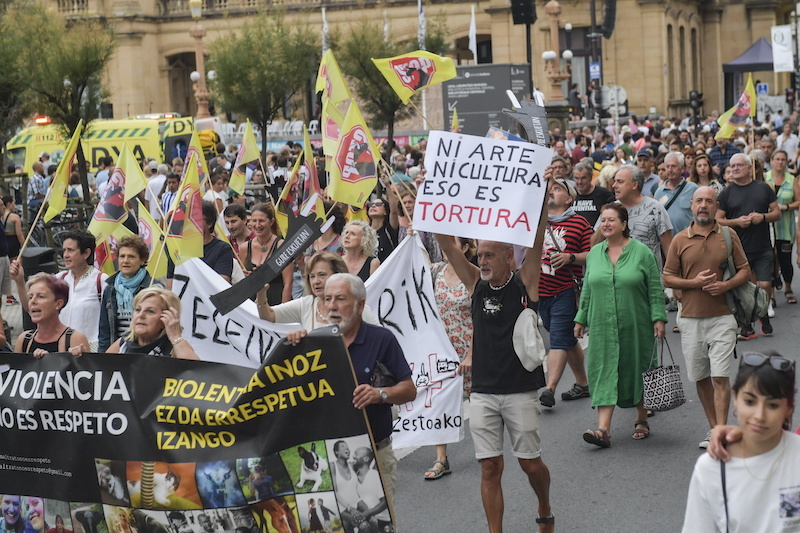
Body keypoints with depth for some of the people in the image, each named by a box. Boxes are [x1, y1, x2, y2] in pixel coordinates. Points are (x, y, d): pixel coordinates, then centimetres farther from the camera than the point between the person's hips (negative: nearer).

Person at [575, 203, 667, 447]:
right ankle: (603, 429, -11)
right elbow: (587, 290, 15)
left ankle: (642, 418, 28)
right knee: (604, 372, -5)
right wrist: (581, 319, 13)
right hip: (603, 326, 3)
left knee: (635, 371, 7)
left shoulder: (641, 252, -3)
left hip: (635, 326, -3)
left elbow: (655, 289, -3)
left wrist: (659, 318, -8)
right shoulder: (594, 254, 8)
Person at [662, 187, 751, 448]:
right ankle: (713, 427, 21)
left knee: (720, 377, -8)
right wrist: (694, 282, -10)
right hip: (691, 318, 2)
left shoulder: (729, 236, 4)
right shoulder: (680, 240, 5)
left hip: (722, 317, -2)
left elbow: (745, 270, 8)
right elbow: (667, 278, 6)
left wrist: (726, 285, -12)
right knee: (700, 378, 9)